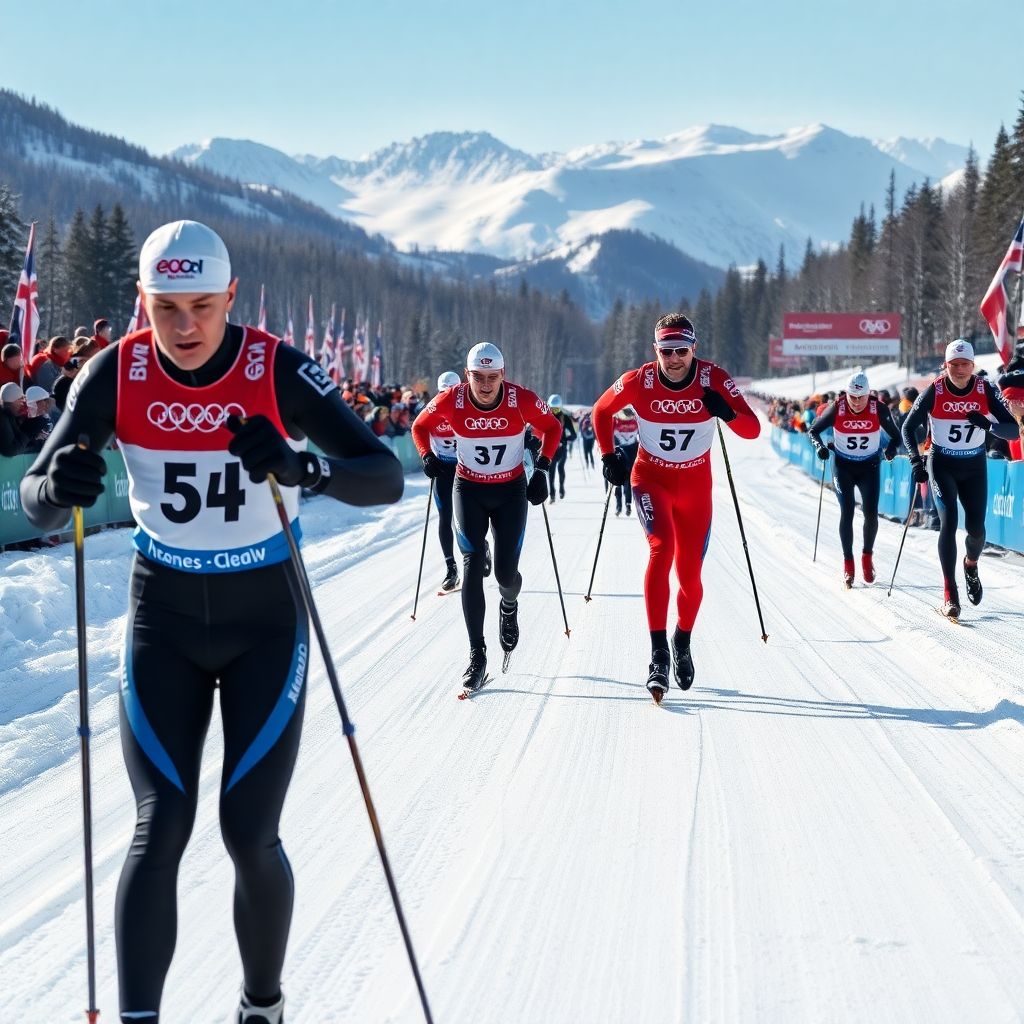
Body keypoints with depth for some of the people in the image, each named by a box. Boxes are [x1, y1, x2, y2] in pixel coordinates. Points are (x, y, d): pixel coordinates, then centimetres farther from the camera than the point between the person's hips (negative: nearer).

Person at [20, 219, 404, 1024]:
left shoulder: (279, 371, -16)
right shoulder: (117, 374, -11)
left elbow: (386, 479, -21)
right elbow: (37, 506, -12)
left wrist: (303, 468, -41)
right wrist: (58, 487, -37)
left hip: (267, 621, -1)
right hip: (163, 619, 2)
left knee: (250, 835, -4)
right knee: (160, 830, -9)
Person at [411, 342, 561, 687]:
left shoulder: (523, 400, -19)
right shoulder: (450, 401, -17)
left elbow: (552, 428, -1)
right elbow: (420, 426, 3)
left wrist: (542, 469, -11)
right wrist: (427, 456, -14)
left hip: (511, 491, 0)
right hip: (469, 490, 0)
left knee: (506, 573, -2)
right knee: (472, 566, -12)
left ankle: (509, 606, 39)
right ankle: (477, 656, -8)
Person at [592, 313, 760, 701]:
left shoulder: (714, 379, -16)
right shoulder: (638, 382, -16)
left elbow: (753, 430, -17)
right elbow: (602, 411, 4)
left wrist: (729, 414, -37)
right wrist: (608, 456, -4)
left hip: (696, 486, 2)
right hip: (651, 479, -1)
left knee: (690, 573, 5)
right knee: (662, 547, -26)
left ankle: (682, 643, 35)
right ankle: (658, 654, -27)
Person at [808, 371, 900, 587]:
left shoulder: (879, 409, -17)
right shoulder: (837, 408, -17)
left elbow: (895, 434, -5)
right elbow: (813, 430, -4)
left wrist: (891, 448, -25)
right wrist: (819, 446, -23)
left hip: (870, 465, 1)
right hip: (843, 465, -1)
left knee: (871, 514, -6)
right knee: (847, 512, -10)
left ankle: (867, 556, 19)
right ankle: (848, 563, -1)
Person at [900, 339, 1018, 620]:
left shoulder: (985, 390, -9)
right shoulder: (934, 391, -13)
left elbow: (1012, 429, -12)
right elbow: (908, 428, -6)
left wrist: (989, 424, -31)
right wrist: (916, 461, -19)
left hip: (974, 467, 2)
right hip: (942, 465, -2)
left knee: (976, 528, -3)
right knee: (948, 523, -16)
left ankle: (971, 565, 33)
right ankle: (949, 594, -14)